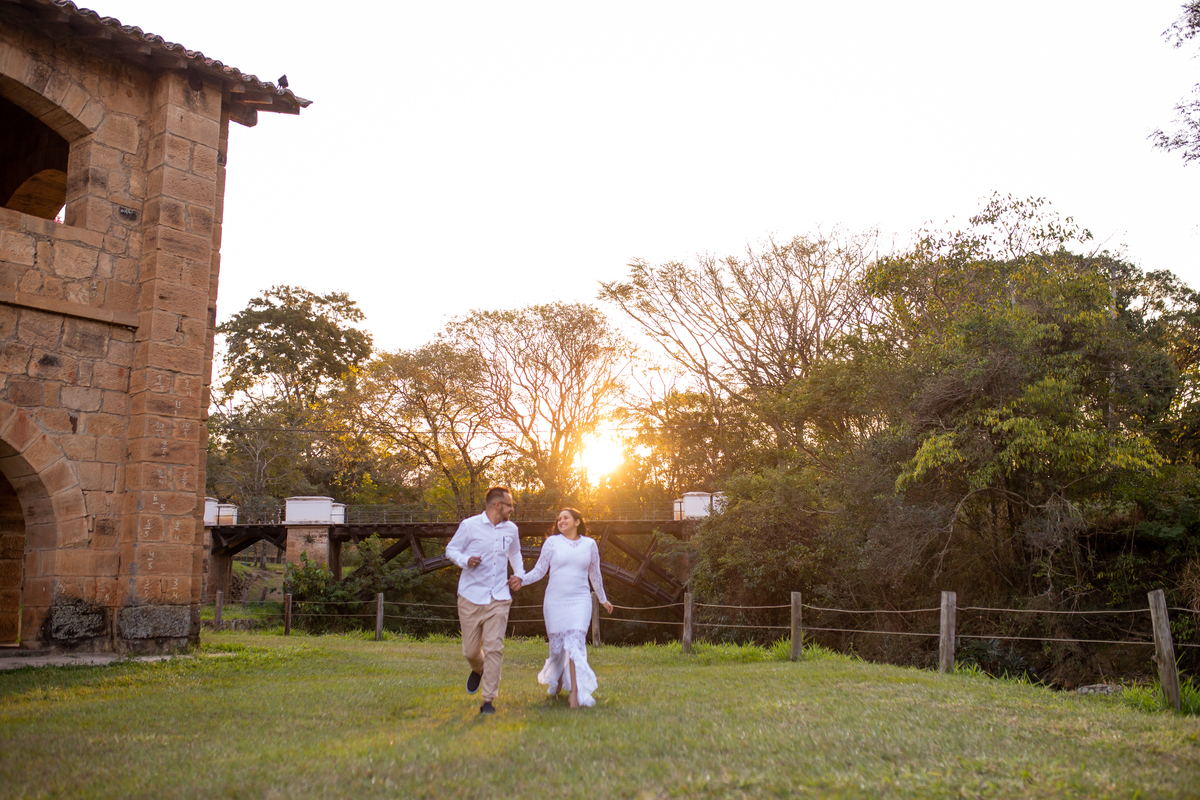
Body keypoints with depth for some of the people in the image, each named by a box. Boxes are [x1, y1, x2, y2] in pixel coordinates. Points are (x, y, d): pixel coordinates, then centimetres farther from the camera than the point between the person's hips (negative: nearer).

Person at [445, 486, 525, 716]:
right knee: (470, 650, 5)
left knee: (494, 648, -9)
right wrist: (466, 560, -17)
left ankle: (488, 700, -2)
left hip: (498, 599, 2)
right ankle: (478, 670, 41)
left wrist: (519, 574, 13)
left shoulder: (511, 530, 12)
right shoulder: (469, 525, -2)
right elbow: (451, 549, 3)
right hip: (471, 597, -2)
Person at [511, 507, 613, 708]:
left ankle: (575, 693, -16)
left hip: (580, 601, 0)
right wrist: (522, 580, -17)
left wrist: (603, 599, 27)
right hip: (555, 601, 0)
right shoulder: (552, 542, 3)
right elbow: (539, 570, 1)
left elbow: (595, 573, 19)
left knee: (575, 644, -13)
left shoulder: (589, 544, 7)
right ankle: (556, 680, 36)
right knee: (558, 646, 7)